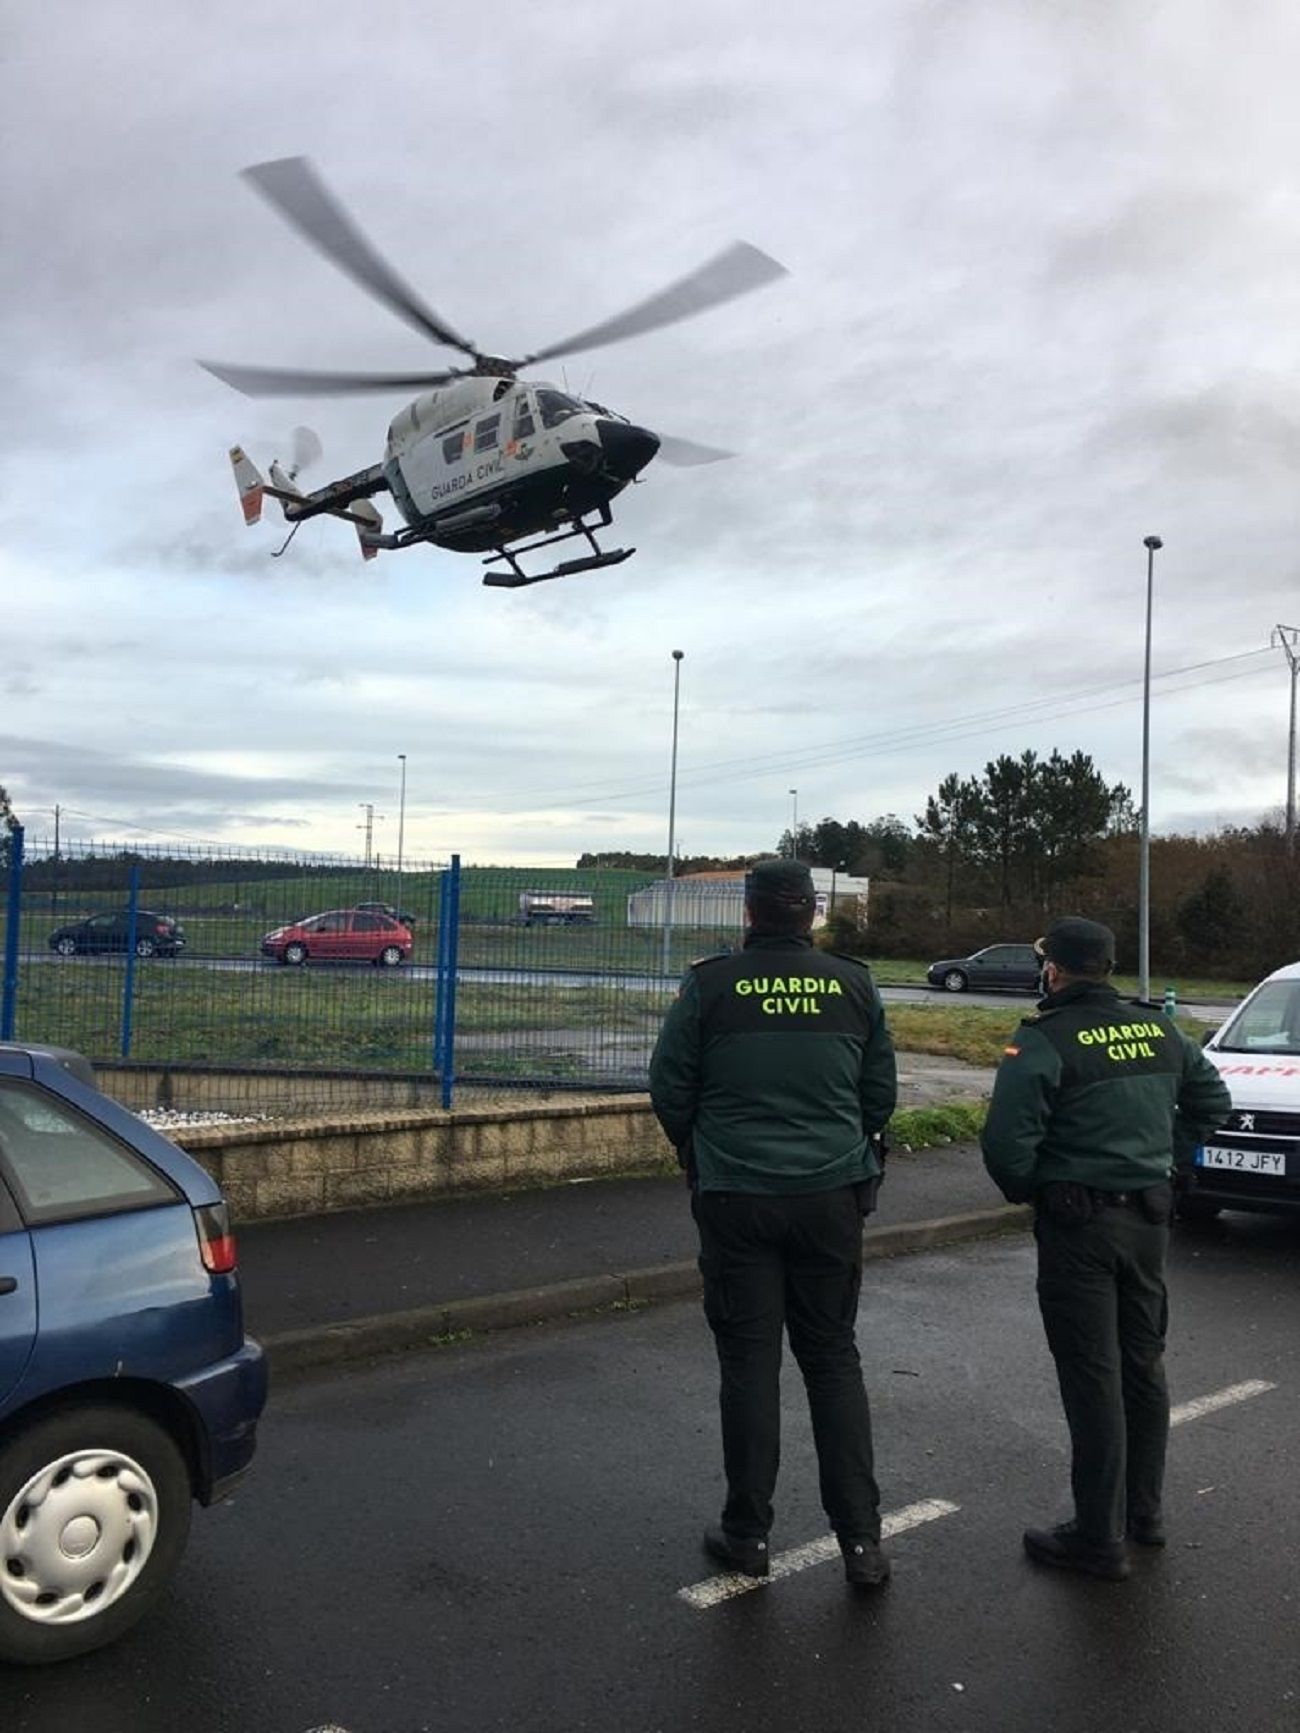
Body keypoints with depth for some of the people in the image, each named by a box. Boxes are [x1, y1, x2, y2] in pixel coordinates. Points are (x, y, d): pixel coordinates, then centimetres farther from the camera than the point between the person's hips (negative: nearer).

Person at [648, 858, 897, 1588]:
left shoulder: (711, 985, -7)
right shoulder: (854, 984, -1)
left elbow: (670, 1089, -1)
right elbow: (882, 1092, 7)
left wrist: (701, 1157, 17)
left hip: (736, 1199, -2)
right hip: (832, 1196, 2)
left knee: (749, 1363, 8)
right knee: (834, 1358, 13)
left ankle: (748, 1534, 16)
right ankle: (861, 1538, 13)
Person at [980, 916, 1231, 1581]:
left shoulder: (1044, 1041, -16)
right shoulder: (1159, 1029, 5)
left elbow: (1007, 1139, -22)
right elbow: (1212, 1101, 18)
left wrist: (1023, 1190, -3)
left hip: (1078, 1222, -7)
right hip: (1149, 1217, 7)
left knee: (1092, 1378, 0)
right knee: (1142, 1365, 19)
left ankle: (1101, 1539, 9)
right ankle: (1144, 1511, 33)